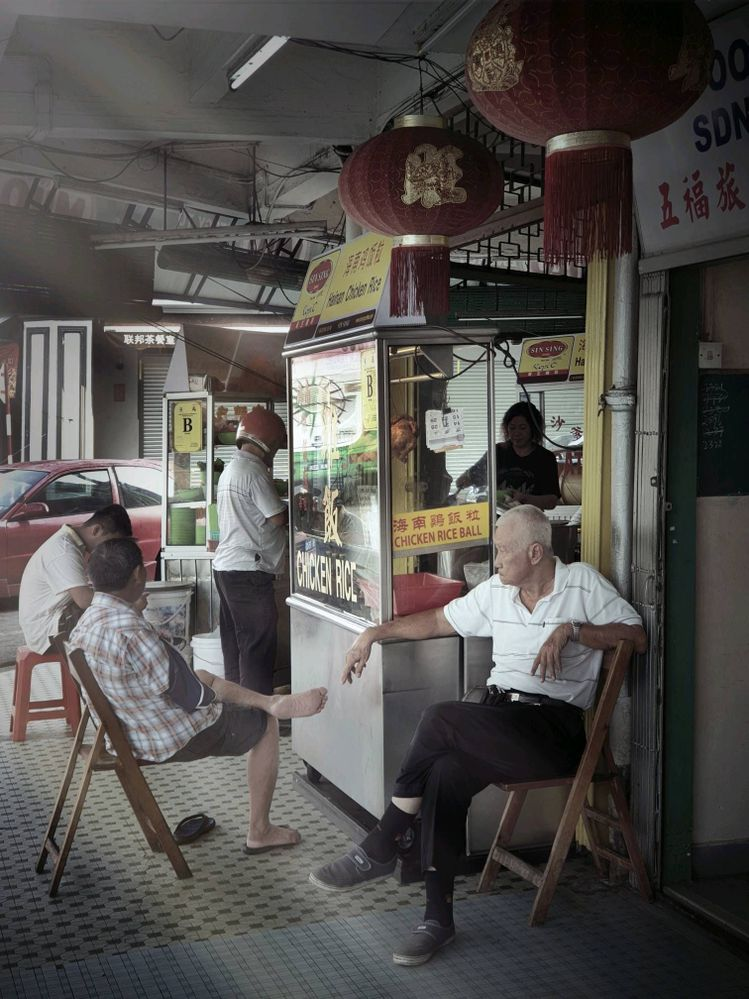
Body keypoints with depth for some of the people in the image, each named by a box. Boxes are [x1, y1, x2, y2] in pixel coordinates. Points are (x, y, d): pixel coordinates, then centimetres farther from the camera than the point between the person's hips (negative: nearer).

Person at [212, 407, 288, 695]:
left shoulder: (230, 469, 18)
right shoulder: (253, 471, -13)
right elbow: (278, 517, -12)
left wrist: (285, 507, 11)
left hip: (225, 566, 10)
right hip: (248, 570, -10)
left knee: (235, 644, 13)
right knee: (258, 646, -6)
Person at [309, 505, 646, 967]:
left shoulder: (583, 582, 3)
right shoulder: (496, 591, 18)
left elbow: (638, 637, -2)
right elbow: (438, 620, 26)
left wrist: (571, 630, -13)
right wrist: (375, 633, 19)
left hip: (554, 728, -5)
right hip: (498, 716, 5)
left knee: (440, 718, -27)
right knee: (446, 773, -27)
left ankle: (380, 850, -12)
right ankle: (438, 918, -18)